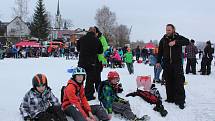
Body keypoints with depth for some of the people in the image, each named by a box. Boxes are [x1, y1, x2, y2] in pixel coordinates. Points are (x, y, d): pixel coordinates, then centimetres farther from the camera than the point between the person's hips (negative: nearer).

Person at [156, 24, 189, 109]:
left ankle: (180, 101, -1)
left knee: (179, 82, -6)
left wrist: (175, 42, -23)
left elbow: (187, 41, -14)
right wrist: (158, 61, 8)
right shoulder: (163, 40, 9)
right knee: (168, 82, 5)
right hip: (167, 64, 3)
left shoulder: (178, 38, 2)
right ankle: (170, 98, 14)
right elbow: (160, 51, 15)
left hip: (177, 63, -3)